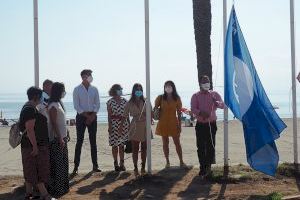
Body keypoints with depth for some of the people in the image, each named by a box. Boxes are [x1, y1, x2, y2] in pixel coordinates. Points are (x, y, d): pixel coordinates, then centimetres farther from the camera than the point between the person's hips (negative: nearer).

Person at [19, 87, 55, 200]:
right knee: (39, 171, -4)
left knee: (31, 171, 14)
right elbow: (30, 130, -24)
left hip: (38, 144, 10)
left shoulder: (30, 108, 14)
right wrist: (35, 147, -24)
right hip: (34, 145, -10)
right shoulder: (30, 109, -19)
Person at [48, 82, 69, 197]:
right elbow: (54, 123, -20)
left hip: (62, 137, 9)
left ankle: (62, 186, 24)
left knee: (63, 163, 15)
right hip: (57, 138, -9)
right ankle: (57, 189, 5)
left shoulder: (58, 103, 12)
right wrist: (60, 139, -20)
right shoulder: (53, 106, -17)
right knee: (58, 164, -3)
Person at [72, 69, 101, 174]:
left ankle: (95, 165, 11)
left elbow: (97, 104, 7)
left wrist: (92, 116, -7)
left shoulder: (94, 89, 7)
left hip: (92, 116, 3)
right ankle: (76, 166, 1)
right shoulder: (77, 89, -3)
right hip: (81, 116, -3)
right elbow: (76, 106, -7)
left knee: (93, 141, 6)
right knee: (79, 141, -4)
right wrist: (87, 116, -12)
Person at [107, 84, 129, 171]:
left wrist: (129, 124, 9)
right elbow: (109, 115, -2)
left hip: (124, 124, 3)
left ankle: (122, 163, 9)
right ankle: (116, 163, 8)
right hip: (114, 124, -3)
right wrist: (109, 126, -8)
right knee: (115, 145, -1)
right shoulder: (110, 102, 0)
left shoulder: (124, 101, 10)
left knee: (122, 144, 3)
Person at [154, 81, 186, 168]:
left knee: (177, 142, 2)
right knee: (165, 143, 7)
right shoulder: (160, 98, 0)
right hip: (163, 123, 0)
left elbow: (179, 112, 1)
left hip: (174, 123, 0)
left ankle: (181, 162, 10)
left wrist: (179, 124, -2)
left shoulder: (177, 98, 0)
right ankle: (167, 162, 15)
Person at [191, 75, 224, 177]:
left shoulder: (214, 94, 7)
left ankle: (208, 165, 12)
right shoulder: (195, 96, 5)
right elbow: (193, 109, -8)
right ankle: (203, 167, 8)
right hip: (200, 125, 0)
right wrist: (200, 113, -28)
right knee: (201, 147, 0)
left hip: (211, 124, 0)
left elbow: (222, 105, -6)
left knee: (211, 146, -1)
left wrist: (216, 103, -29)